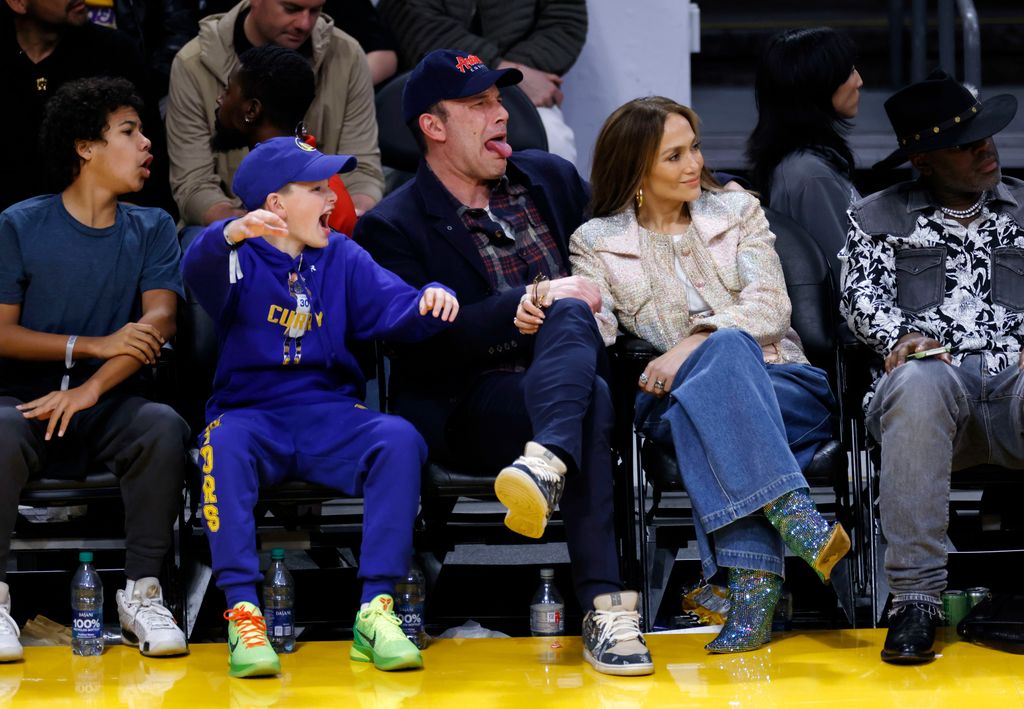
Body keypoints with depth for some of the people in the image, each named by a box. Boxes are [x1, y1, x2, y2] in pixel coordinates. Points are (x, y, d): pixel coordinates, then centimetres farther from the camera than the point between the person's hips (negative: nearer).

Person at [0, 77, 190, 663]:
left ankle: (142, 592, -22)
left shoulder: (152, 230, 10)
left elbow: (160, 319, -5)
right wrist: (96, 345, -14)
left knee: (165, 427, -30)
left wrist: (93, 387, -22)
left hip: (112, 401, 2)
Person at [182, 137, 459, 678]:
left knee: (400, 439, -26)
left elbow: (393, 307, 1)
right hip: (252, 412, -3)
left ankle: (376, 612, -26)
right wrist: (231, 234, -44)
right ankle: (243, 613, -36)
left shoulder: (343, 258, 15)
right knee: (225, 442, -36)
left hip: (331, 416, 3)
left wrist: (428, 302, -22)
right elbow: (199, 269, -22)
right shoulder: (242, 256, 2)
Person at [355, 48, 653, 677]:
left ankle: (545, 463, -56)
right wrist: (536, 297, -16)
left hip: (559, 385, 5)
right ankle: (606, 609, -46)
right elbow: (419, 345, -12)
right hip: (467, 408, -4)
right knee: (591, 398, -35)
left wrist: (568, 305, 7)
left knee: (571, 313, -31)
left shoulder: (550, 178, 18)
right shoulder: (394, 227, 1)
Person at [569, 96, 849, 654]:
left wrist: (694, 345, -15)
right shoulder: (597, 242, 12)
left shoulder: (737, 211, 14)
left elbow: (770, 307, 1)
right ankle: (793, 513, -53)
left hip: (781, 386, 1)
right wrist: (551, 320, -27)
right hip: (672, 401, 0)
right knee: (728, 349, -35)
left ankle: (752, 585, -49)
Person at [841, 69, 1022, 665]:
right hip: (937, 375, 0)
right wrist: (905, 336, -15)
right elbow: (862, 296, 6)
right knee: (917, 381, -40)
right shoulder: (878, 218, 19)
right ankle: (916, 599, -37)